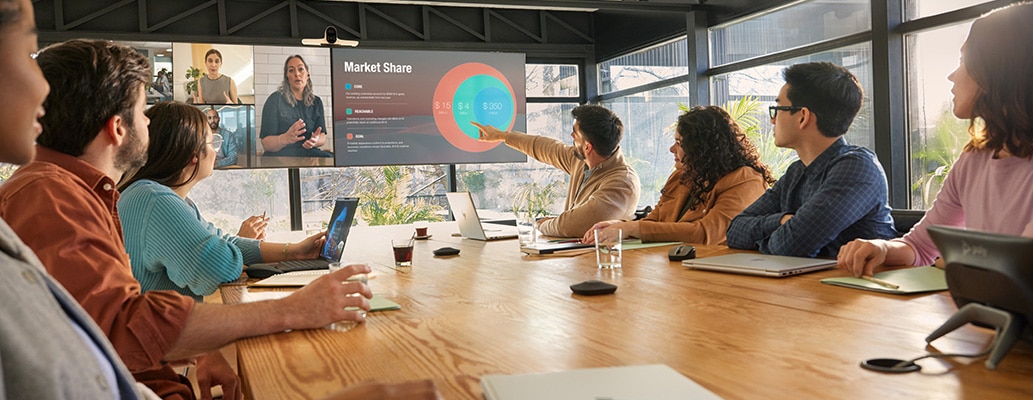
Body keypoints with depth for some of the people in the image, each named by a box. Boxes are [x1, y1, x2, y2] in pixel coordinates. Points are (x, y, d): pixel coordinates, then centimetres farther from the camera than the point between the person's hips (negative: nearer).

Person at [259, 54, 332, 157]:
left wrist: (315, 140, -17)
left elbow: (323, 137, 9)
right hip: (279, 155, -4)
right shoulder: (275, 99, 0)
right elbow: (266, 144, -5)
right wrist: (285, 139, -28)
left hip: (308, 153, 4)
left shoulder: (316, 102, 14)